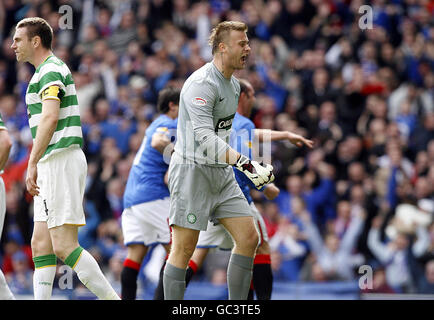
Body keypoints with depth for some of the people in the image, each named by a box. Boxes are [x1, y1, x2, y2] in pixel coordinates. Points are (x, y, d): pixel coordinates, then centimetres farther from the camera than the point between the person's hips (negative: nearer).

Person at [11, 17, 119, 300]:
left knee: (64, 246, -13)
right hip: (53, 165, 11)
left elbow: (50, 118, -25)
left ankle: (111, 298, -13)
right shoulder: (51, 70, 22)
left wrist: (33, 163, -28)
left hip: (61, 160, -11)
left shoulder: (50, 70, -11)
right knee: (41, 245, 6)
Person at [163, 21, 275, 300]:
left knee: (249, 238, 0)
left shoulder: (234, 85, 12)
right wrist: (245, 164, -37)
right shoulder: (202, 83, -18)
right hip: (192, 170, -9)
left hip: (221, 173, 9)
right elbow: (205, 137, -29)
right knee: (184, 249, -7)